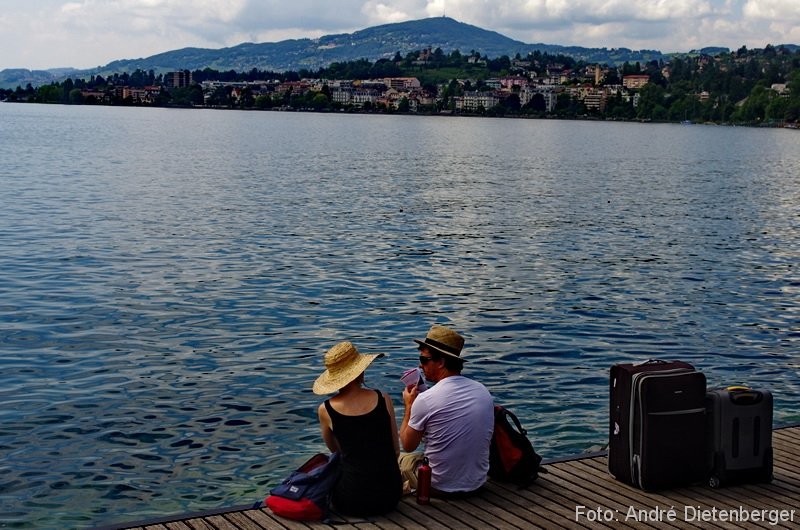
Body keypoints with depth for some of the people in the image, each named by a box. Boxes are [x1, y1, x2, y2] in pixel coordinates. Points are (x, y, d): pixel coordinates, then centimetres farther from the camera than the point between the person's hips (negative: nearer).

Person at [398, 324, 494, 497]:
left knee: (401, 458, 21)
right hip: (477, 484, 5)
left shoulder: (424, 400, -19)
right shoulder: (484, 392, -3)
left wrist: (409, 406, 8)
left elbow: (408, 445, -5)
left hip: (441, 488, -5)